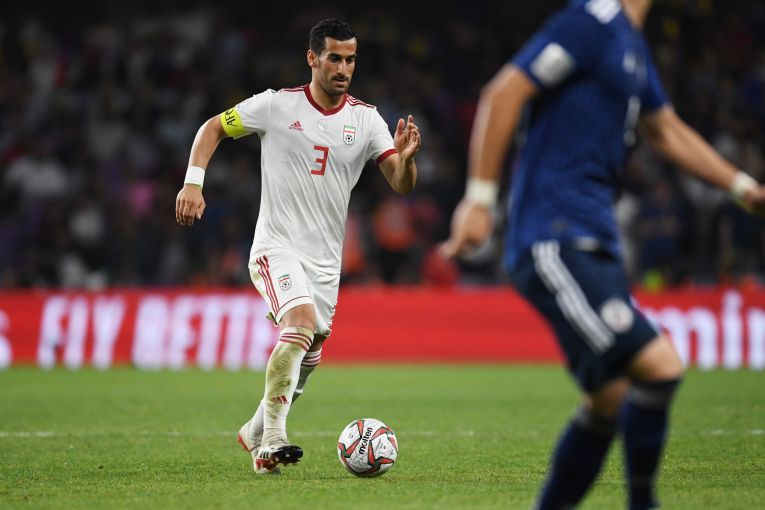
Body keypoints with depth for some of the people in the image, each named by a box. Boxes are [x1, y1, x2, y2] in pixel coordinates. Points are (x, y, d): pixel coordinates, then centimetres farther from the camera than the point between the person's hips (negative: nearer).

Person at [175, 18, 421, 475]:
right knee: (302, 323, -29)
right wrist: (193, 183, -8)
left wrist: (406, 158, -27)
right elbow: (213, 128, 5)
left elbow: (402, 186, -5)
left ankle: (255, 433, 38)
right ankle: (271, 440, -25)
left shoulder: (365, 119, 1)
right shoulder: (277, 106, -6)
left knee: (305, 362, 12)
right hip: (277, 248, -5)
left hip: (326, 261, 5)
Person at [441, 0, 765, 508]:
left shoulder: (630, 41, 19)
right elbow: (503, 94, -16)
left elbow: (666, 129, 31)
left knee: (610, 402, 11)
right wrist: (479, 199, -18)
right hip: (554, 240, -10)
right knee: (659, 364, -18)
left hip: (593, 244, 10)